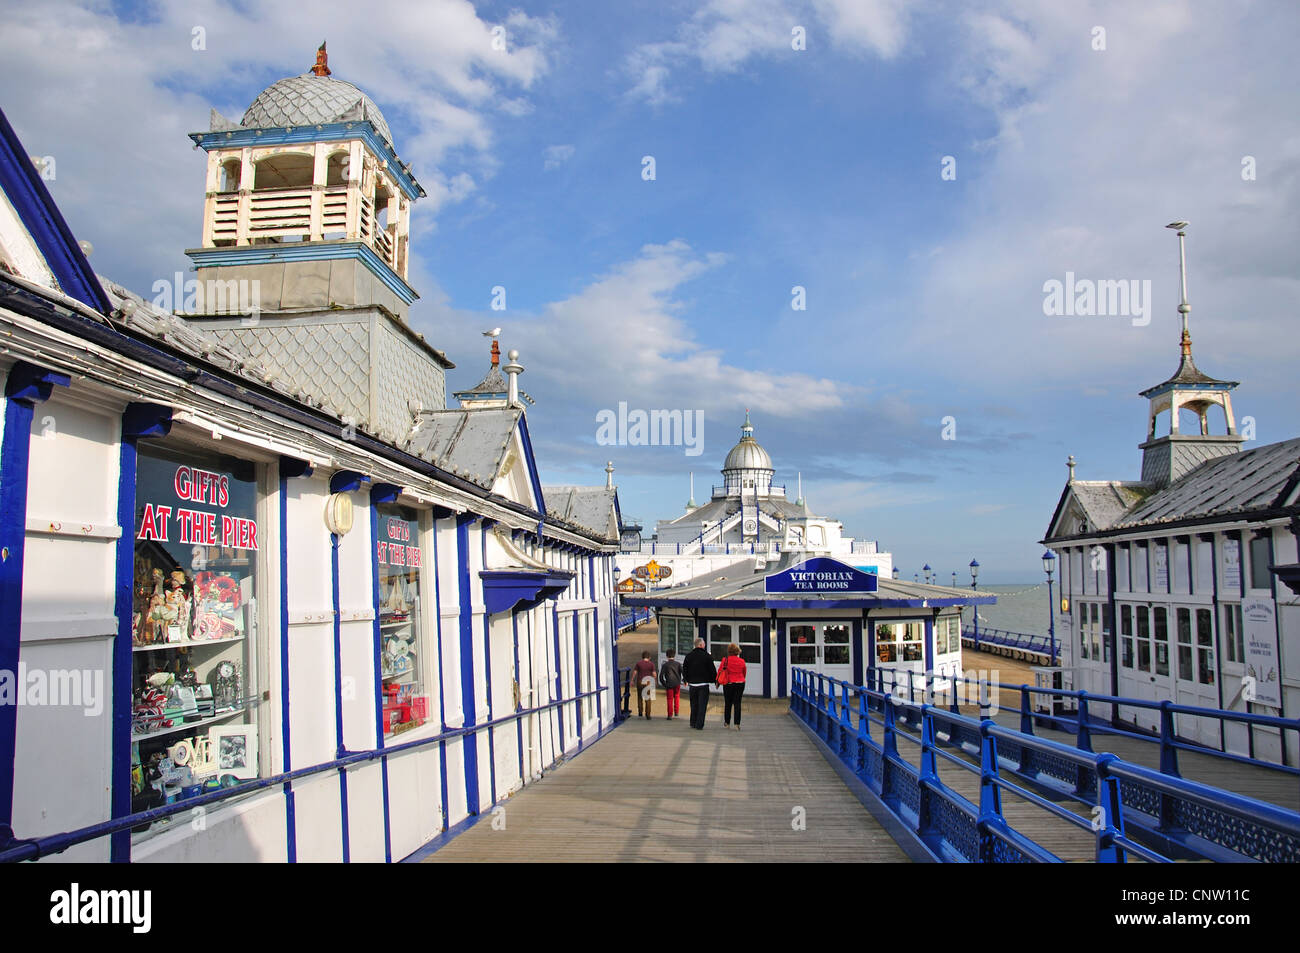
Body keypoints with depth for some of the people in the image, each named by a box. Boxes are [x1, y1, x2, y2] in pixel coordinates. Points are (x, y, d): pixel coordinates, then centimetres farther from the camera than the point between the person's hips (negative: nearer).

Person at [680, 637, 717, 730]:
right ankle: (699, 725, -3)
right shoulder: (706, 655, -8)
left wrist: (685, 680, 24)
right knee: (702, 705, 0)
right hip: (703, 684, -4)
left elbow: (684, 669, 10)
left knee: (694, 705, 15)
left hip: (692, 683, 4)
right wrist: (715, 681, 7)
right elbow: (712, 669, -4)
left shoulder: (688, 655, 3)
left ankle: (693, 723, 20)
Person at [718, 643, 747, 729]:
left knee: (728, 703, 12)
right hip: (740, 683, 1)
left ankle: (727, 723, 19)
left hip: (728, 683, -1)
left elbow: (719, 671, 0)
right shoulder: (742, 661, -1)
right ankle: (737, 724, -5)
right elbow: (744, 673, 12)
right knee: (737, 703, 2)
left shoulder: (725, 660, -7)